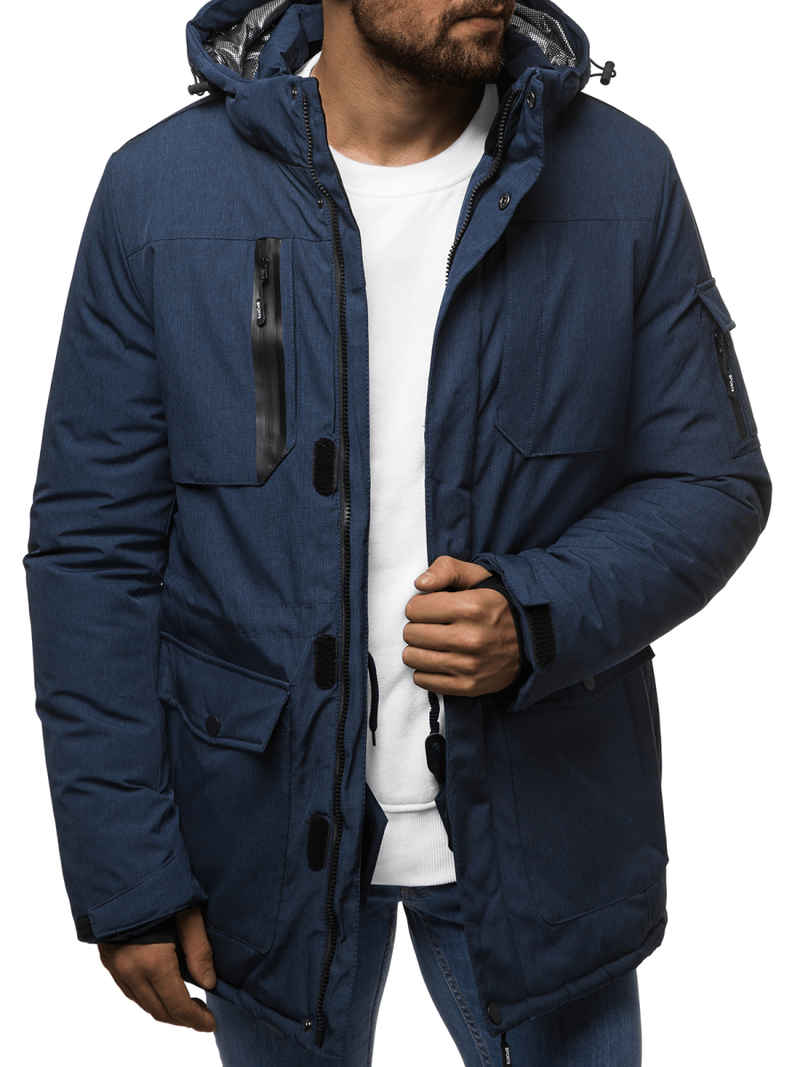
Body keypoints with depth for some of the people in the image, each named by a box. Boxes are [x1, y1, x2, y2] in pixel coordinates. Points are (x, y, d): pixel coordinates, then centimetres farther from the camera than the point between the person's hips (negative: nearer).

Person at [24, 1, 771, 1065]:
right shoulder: (158, 190, -10)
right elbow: (93, 543, -8)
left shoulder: (624, 179, -8)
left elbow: (712, 479, -1)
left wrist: (540, 620, -22)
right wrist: (124, 878, -8)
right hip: (269, 833, 0)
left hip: (540, 827, 1)